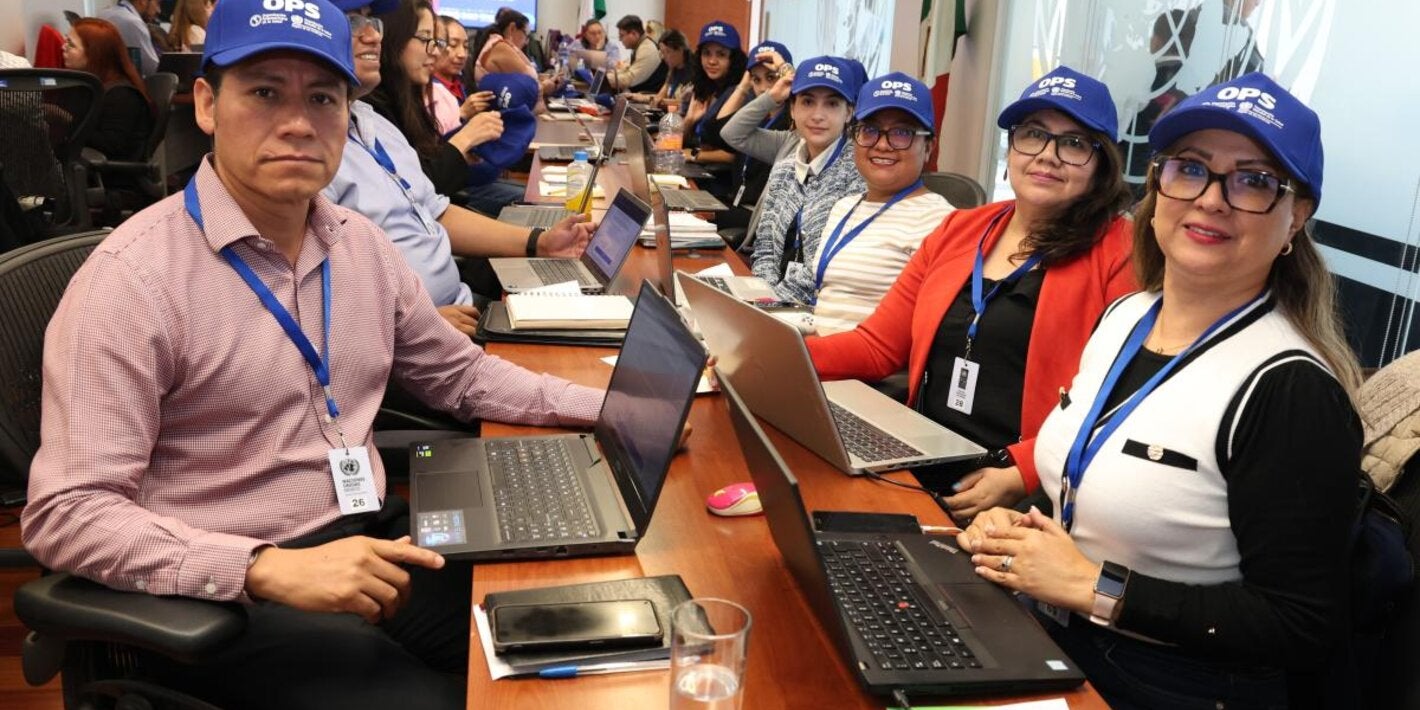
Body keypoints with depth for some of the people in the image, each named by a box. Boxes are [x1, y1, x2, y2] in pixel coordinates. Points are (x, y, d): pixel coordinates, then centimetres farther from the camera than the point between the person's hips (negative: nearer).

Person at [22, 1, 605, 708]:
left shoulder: (361, 244, 5)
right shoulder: (133, 277, -16)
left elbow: (461, 374, 18)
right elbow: (65, 513, -18)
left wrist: (609, 406, 7)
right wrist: (269, 568, -31)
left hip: (370, 541, 6)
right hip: (224, 595, -6)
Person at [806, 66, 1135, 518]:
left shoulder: (1118, 254, -3)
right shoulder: (960, 230, 14)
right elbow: (878, 345, 13)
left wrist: (1020, 476, -21)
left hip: (1030, 497, -5)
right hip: (920, 475, 6)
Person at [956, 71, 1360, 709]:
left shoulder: (1291, 389, -20)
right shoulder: (1123, 316, 4)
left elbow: (1304, 627, -18)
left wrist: (1091, 584, -19)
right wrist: (1018, 530, -4)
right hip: (1053, 645, 7)